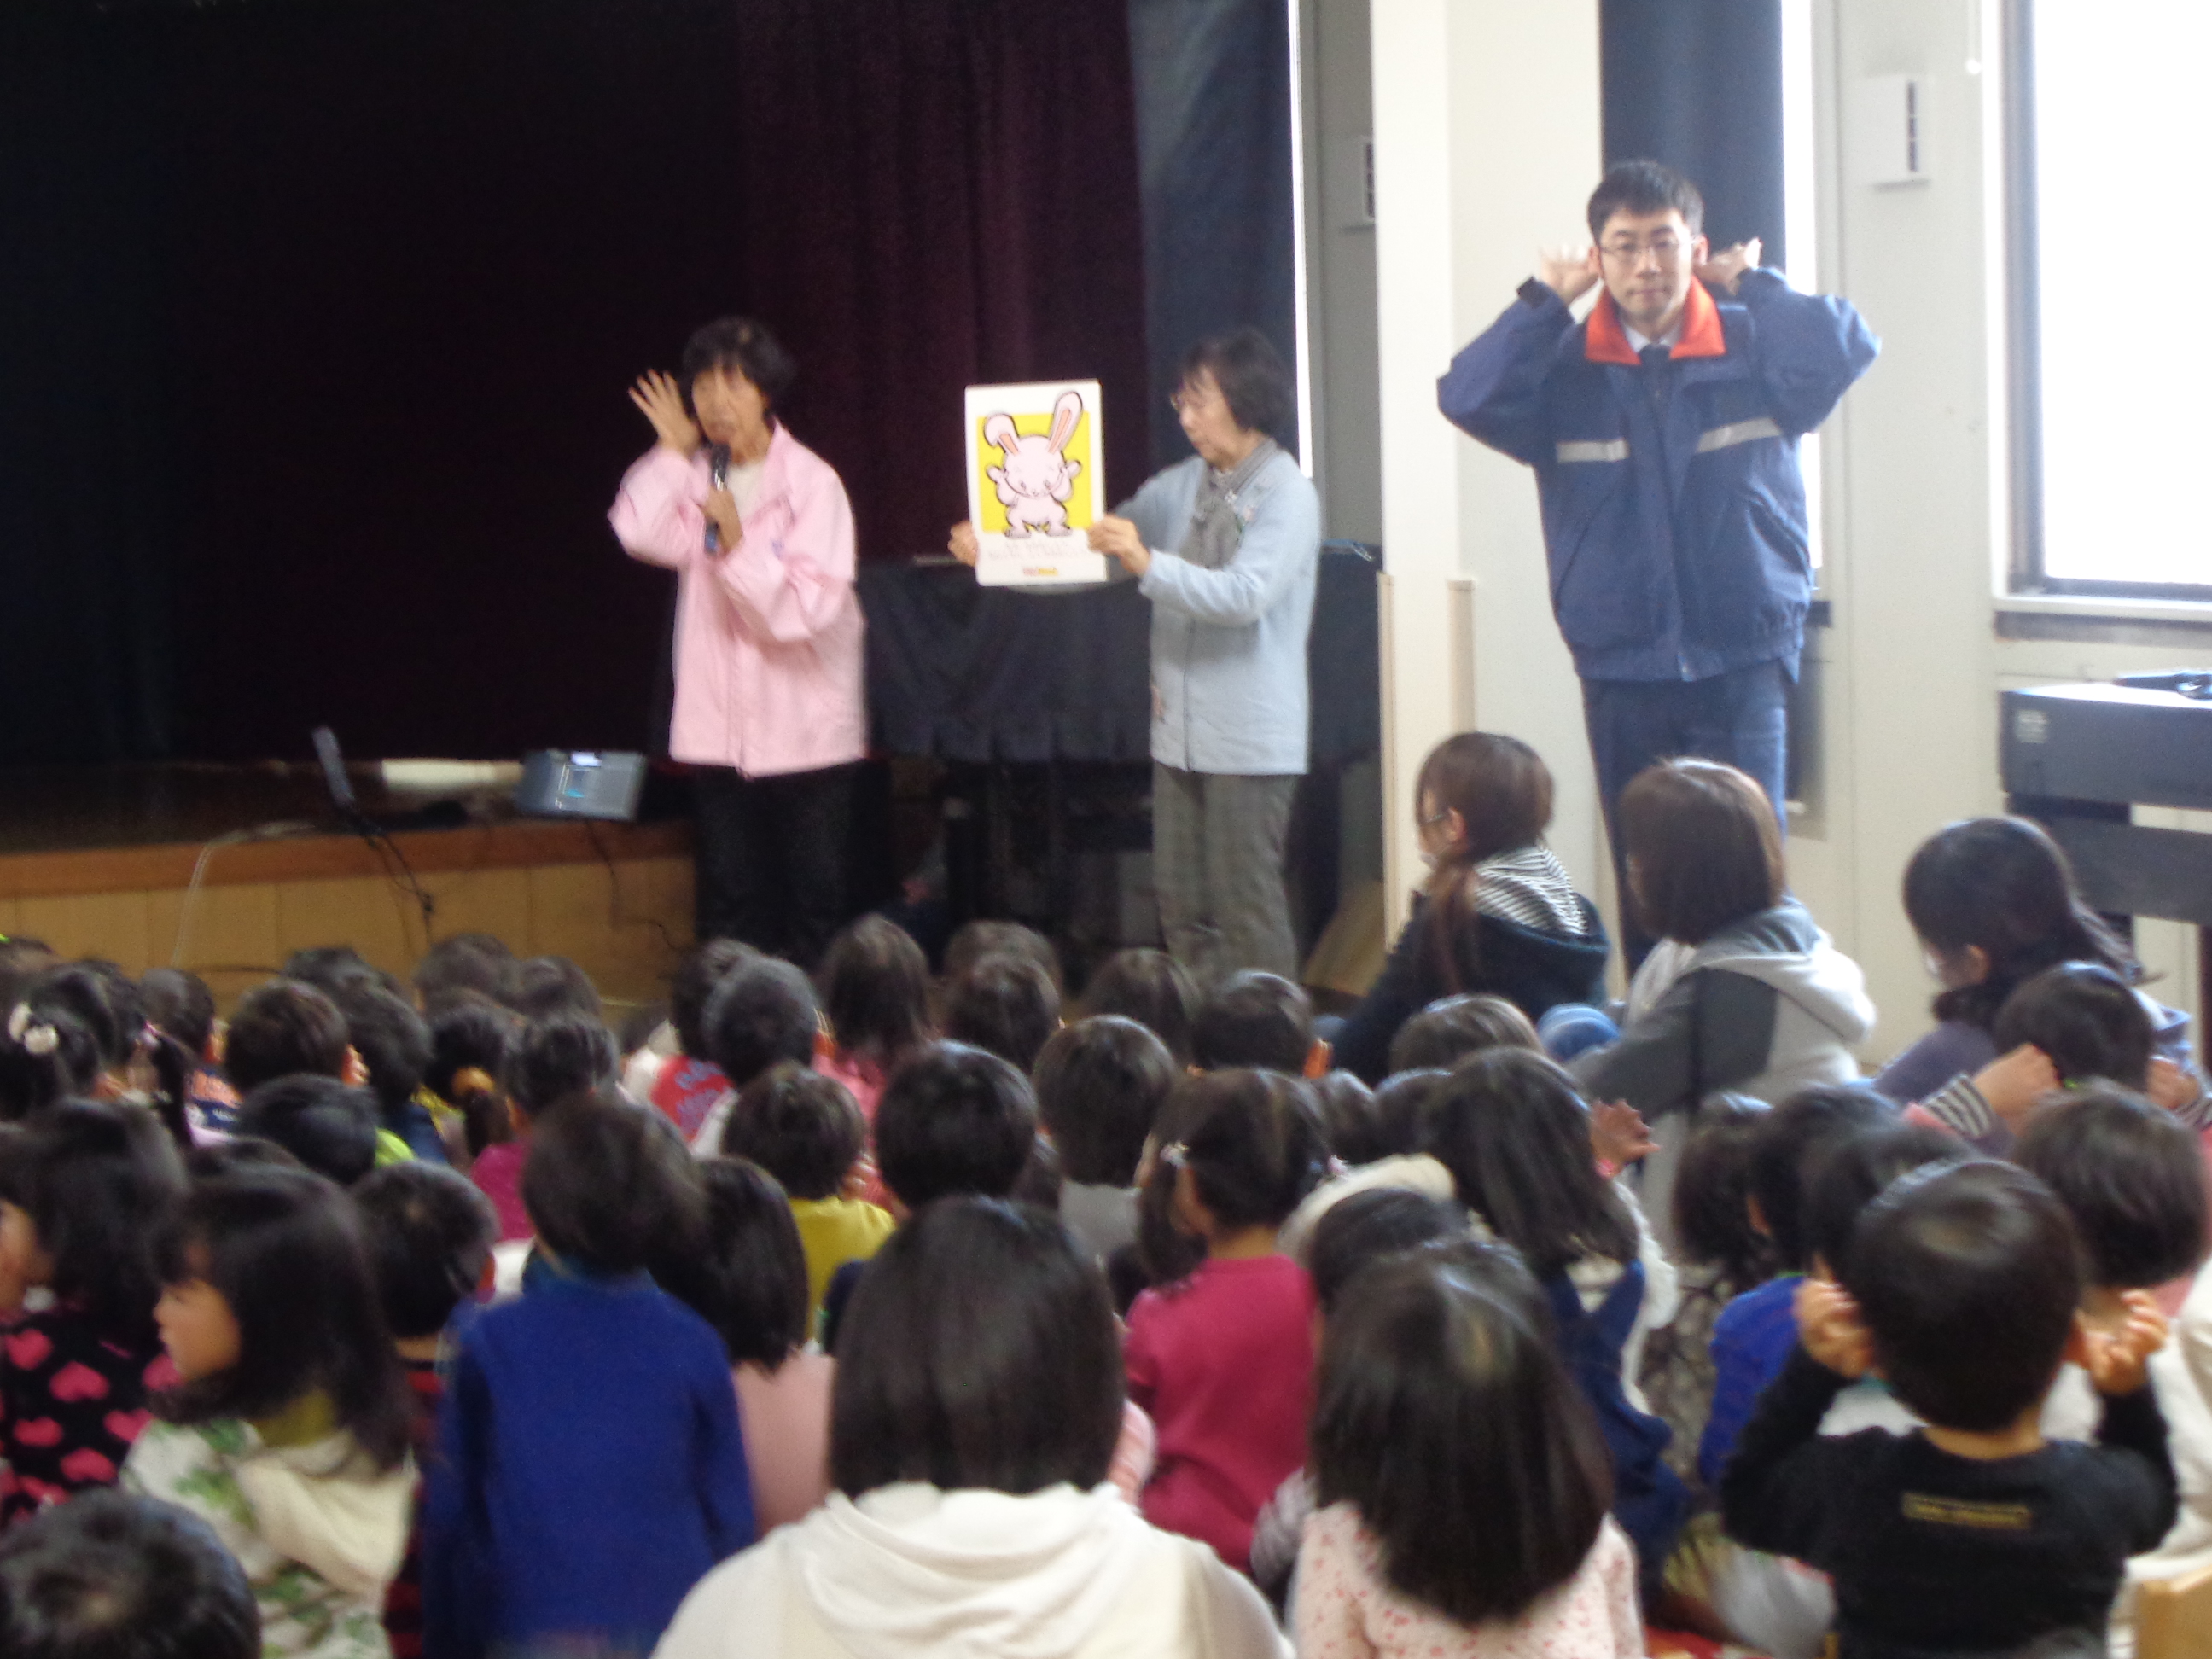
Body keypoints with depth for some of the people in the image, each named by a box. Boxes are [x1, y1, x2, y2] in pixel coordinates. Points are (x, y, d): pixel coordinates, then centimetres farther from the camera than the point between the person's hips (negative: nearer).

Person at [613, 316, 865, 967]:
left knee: (814, 898, 3)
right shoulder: (697, 479, 6)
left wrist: (735, 543, -22)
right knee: (729, 902, 7)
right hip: (720, 724, 4)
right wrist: (674, 451, -5)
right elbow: (642, 534, -14)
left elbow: (808, 607, -15)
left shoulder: (812, 484, -7)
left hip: (805, 728, -4)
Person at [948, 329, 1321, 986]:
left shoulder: (1286, 494, -9)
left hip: (1250, 740, -7)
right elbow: (1086, 547, 17)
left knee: (1248, 909, -6)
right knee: (1182, 907, 9)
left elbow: (1245, 594, -22)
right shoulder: (1181, 486, 13)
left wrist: (1149, 565, -32)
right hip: (1180, 732, 7)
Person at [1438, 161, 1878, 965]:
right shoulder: (1564, 368, 2)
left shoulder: (1754, 350, 2)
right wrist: (1545, 299, -9)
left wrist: (1751, 285, -5)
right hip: (1622, 674, 2)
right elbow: (1467, 398, -14)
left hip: (1743, 664, -2)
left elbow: (1847, 350, -17)